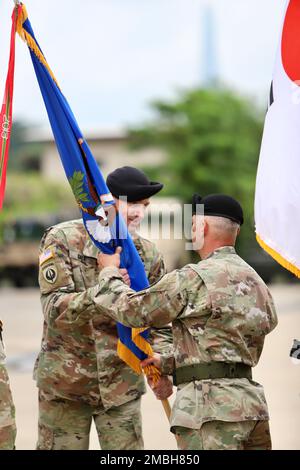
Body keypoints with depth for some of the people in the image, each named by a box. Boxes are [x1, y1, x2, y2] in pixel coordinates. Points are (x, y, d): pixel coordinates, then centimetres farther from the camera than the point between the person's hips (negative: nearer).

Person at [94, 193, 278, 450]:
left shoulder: (192, 279, -10)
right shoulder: (257, 282, 16)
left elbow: (134, 309, 0)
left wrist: (110, 272, 18)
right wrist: (169, 363, 29)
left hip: (213, 404, -8)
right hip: (252, 402, 8)